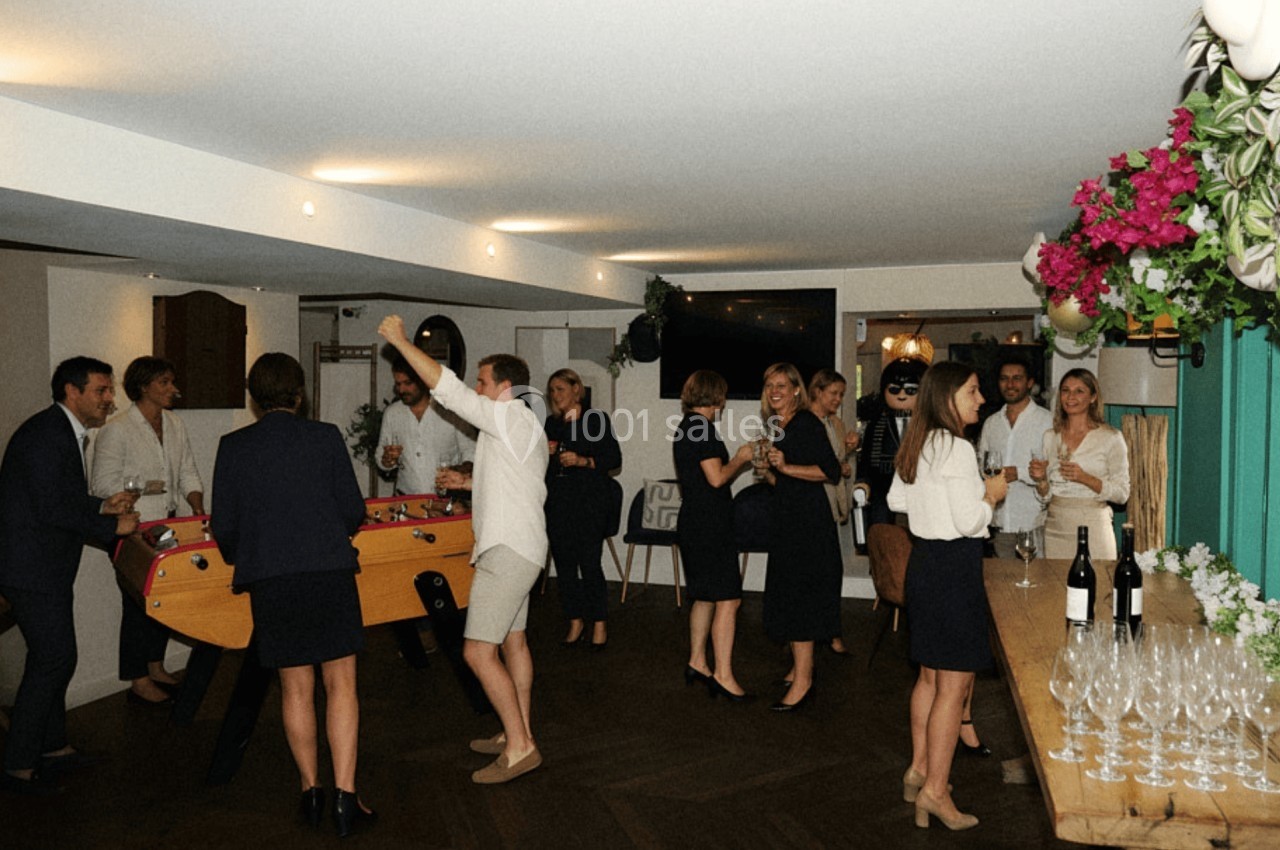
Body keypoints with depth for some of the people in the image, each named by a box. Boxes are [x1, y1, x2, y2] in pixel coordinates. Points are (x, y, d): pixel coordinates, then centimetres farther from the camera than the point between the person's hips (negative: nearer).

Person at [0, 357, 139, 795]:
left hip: (46, 566, 11)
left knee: (53, 658, 18)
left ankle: (52, 746, 31)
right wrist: (112, 526, -16)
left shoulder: (67, 434, 14)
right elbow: (52, 508, -24)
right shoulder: (44, 434, -18)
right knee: (54, 658, -7)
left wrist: (102, 505, 3)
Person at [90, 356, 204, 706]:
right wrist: (147, 487, -22)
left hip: (167, 525, 7)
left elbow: (187, 473, 11)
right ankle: (138, 682, 12)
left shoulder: (175, 424, 7)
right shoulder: (116, 430, -13)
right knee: (137, 602, 0)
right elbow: (104, 484, -14)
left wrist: (197, 507, -3)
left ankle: (156, 667, 30)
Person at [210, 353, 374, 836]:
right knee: (340, 684, 6)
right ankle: (345, 798, 4)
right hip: (329, 573, -1)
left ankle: (310, 789, 24)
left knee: (295, 688, 14)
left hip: (270, 583, 2)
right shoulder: (325, 438, -1)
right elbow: (353, 511, -1)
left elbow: (224, 524, 3)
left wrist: (238, 558, 24)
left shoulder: (233, 447, 2)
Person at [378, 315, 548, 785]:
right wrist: (471, 482, 16)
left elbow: (446, 387, -21)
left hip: (507, 551, -11)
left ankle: (520, 747, -5)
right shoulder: (522, 426, 17)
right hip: (520, 547, 11)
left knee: (478, 651, -10)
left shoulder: (510, 418, -15)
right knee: (513, 642, 16)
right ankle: (518, 735, 25)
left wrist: (400, 340, -15)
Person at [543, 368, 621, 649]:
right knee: (564, 564, 7)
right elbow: (540, 466, 22)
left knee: (589, 563, -7)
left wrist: (582, 461, -17)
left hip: (590, 502, -5)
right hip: (557, 503, 5)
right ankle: (575, 622, 19)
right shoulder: (551, 423, 14)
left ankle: (600, 624, 7)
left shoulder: (597, 419, -2)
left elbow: (614, 459, -5)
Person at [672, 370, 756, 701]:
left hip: (694, 522, 10)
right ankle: (723, 674, -7)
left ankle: (697, 662, 26)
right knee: (728, 599, -8)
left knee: (705, 596, 18)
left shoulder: (684, 427, 16)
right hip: (710, 524, -10)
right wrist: (739, 458, -4)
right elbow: (717, 478, -19)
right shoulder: (702, 427, -14)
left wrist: (737, 462, 19)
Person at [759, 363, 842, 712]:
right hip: (787, 518, 9)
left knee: (799, 596, -8)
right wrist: (767, 470, 3)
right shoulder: (777, 427, 13)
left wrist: (786, 467, -24)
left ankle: (802, 680, -3)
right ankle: (800, 667, 27)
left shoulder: (807, 424, -12)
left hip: (808, 518, -9)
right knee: (787, 595, 14)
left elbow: (831, 471, -19)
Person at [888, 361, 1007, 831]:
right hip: (954, 567, -10)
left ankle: (919, 770, 31)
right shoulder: (957, 448, -18)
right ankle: (935, 791, 6)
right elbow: (969, 521, -20)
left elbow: (897, 499, 20)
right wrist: (991, 494, -3)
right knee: (954, 684, -1)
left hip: (924, 560, 10)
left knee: (930, 676, 20)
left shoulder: (916, 444, 10)